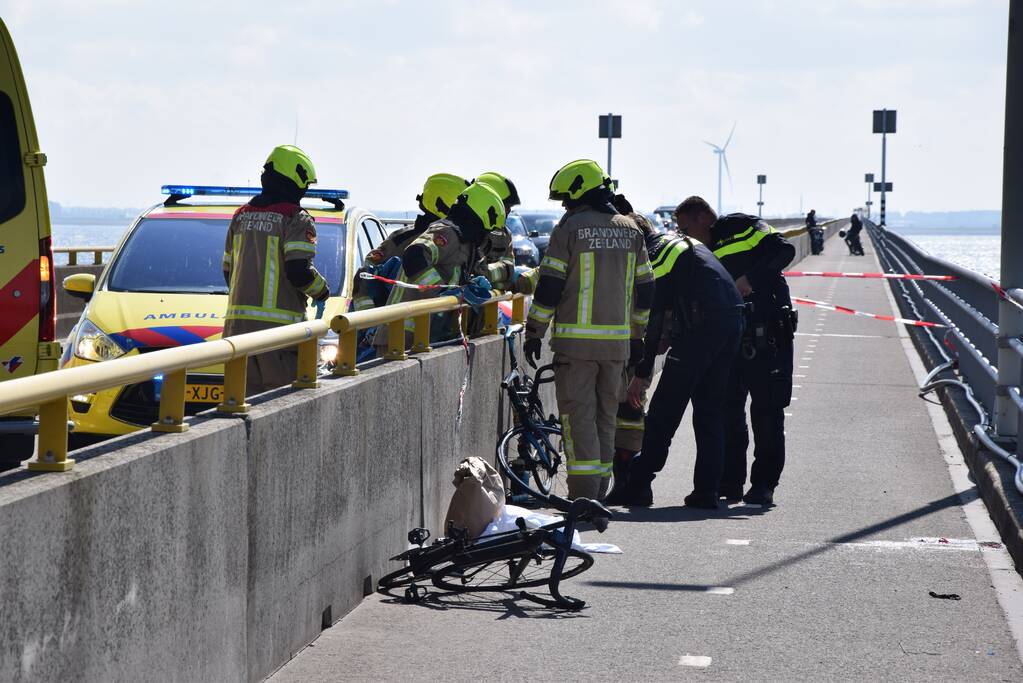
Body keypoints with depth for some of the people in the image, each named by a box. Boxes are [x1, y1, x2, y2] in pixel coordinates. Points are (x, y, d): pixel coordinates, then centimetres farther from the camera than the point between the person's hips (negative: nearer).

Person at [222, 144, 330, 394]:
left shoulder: (241, 216, 16)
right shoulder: (297, 220, -7)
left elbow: (228, 269, 20)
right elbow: (299, 272, -16)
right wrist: (322, 290, 4)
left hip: (238, 323, 7)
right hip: (279, 323, -7)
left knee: (245, 393, 8)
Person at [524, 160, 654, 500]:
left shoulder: (570, 228, -7)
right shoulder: (630, 230, 11)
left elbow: (549, 286, -9)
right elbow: (645, 289, 16)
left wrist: (534, 333, -1)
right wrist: (637, 335, 25)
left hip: (576, 339, -5)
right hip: (617, 341, 6)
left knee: (578, 412, -3)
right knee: (606, 413, 15)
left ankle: (583, 494, -9)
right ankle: (599, 491, 19)